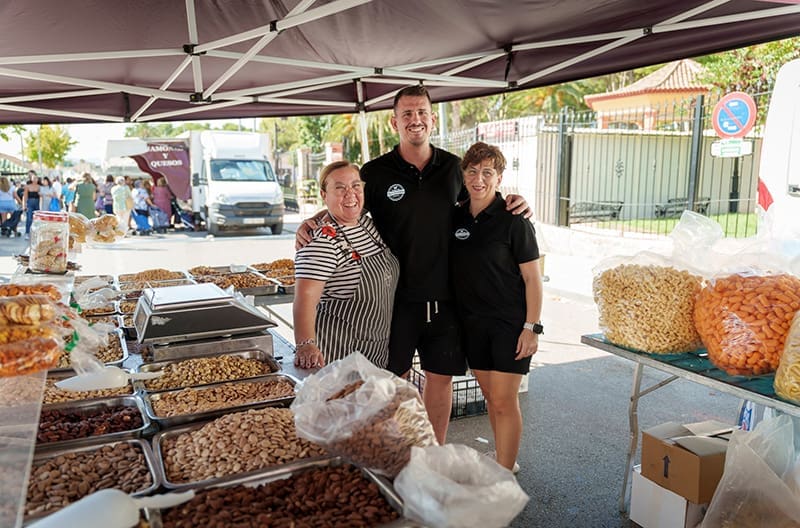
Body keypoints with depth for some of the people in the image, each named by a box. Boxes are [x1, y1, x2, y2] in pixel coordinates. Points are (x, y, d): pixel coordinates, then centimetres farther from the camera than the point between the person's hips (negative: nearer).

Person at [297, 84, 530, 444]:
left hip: (444, 296, 3)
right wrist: (311, 224, -15)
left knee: (441, 377, 13)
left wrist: (510, 203, 2)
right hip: (397, 296, -2)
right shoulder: (375, 172, -3)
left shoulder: (452, 167, 6)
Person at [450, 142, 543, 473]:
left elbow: (532, 277, -9)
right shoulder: (456, 217, 5)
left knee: (504, 401, -4)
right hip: (472, 322, 6)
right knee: (490, 395, 15)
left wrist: (531, 327, -13)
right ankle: (505, 461, 33)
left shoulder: (513, 220, -10)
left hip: (509, 322, -5)